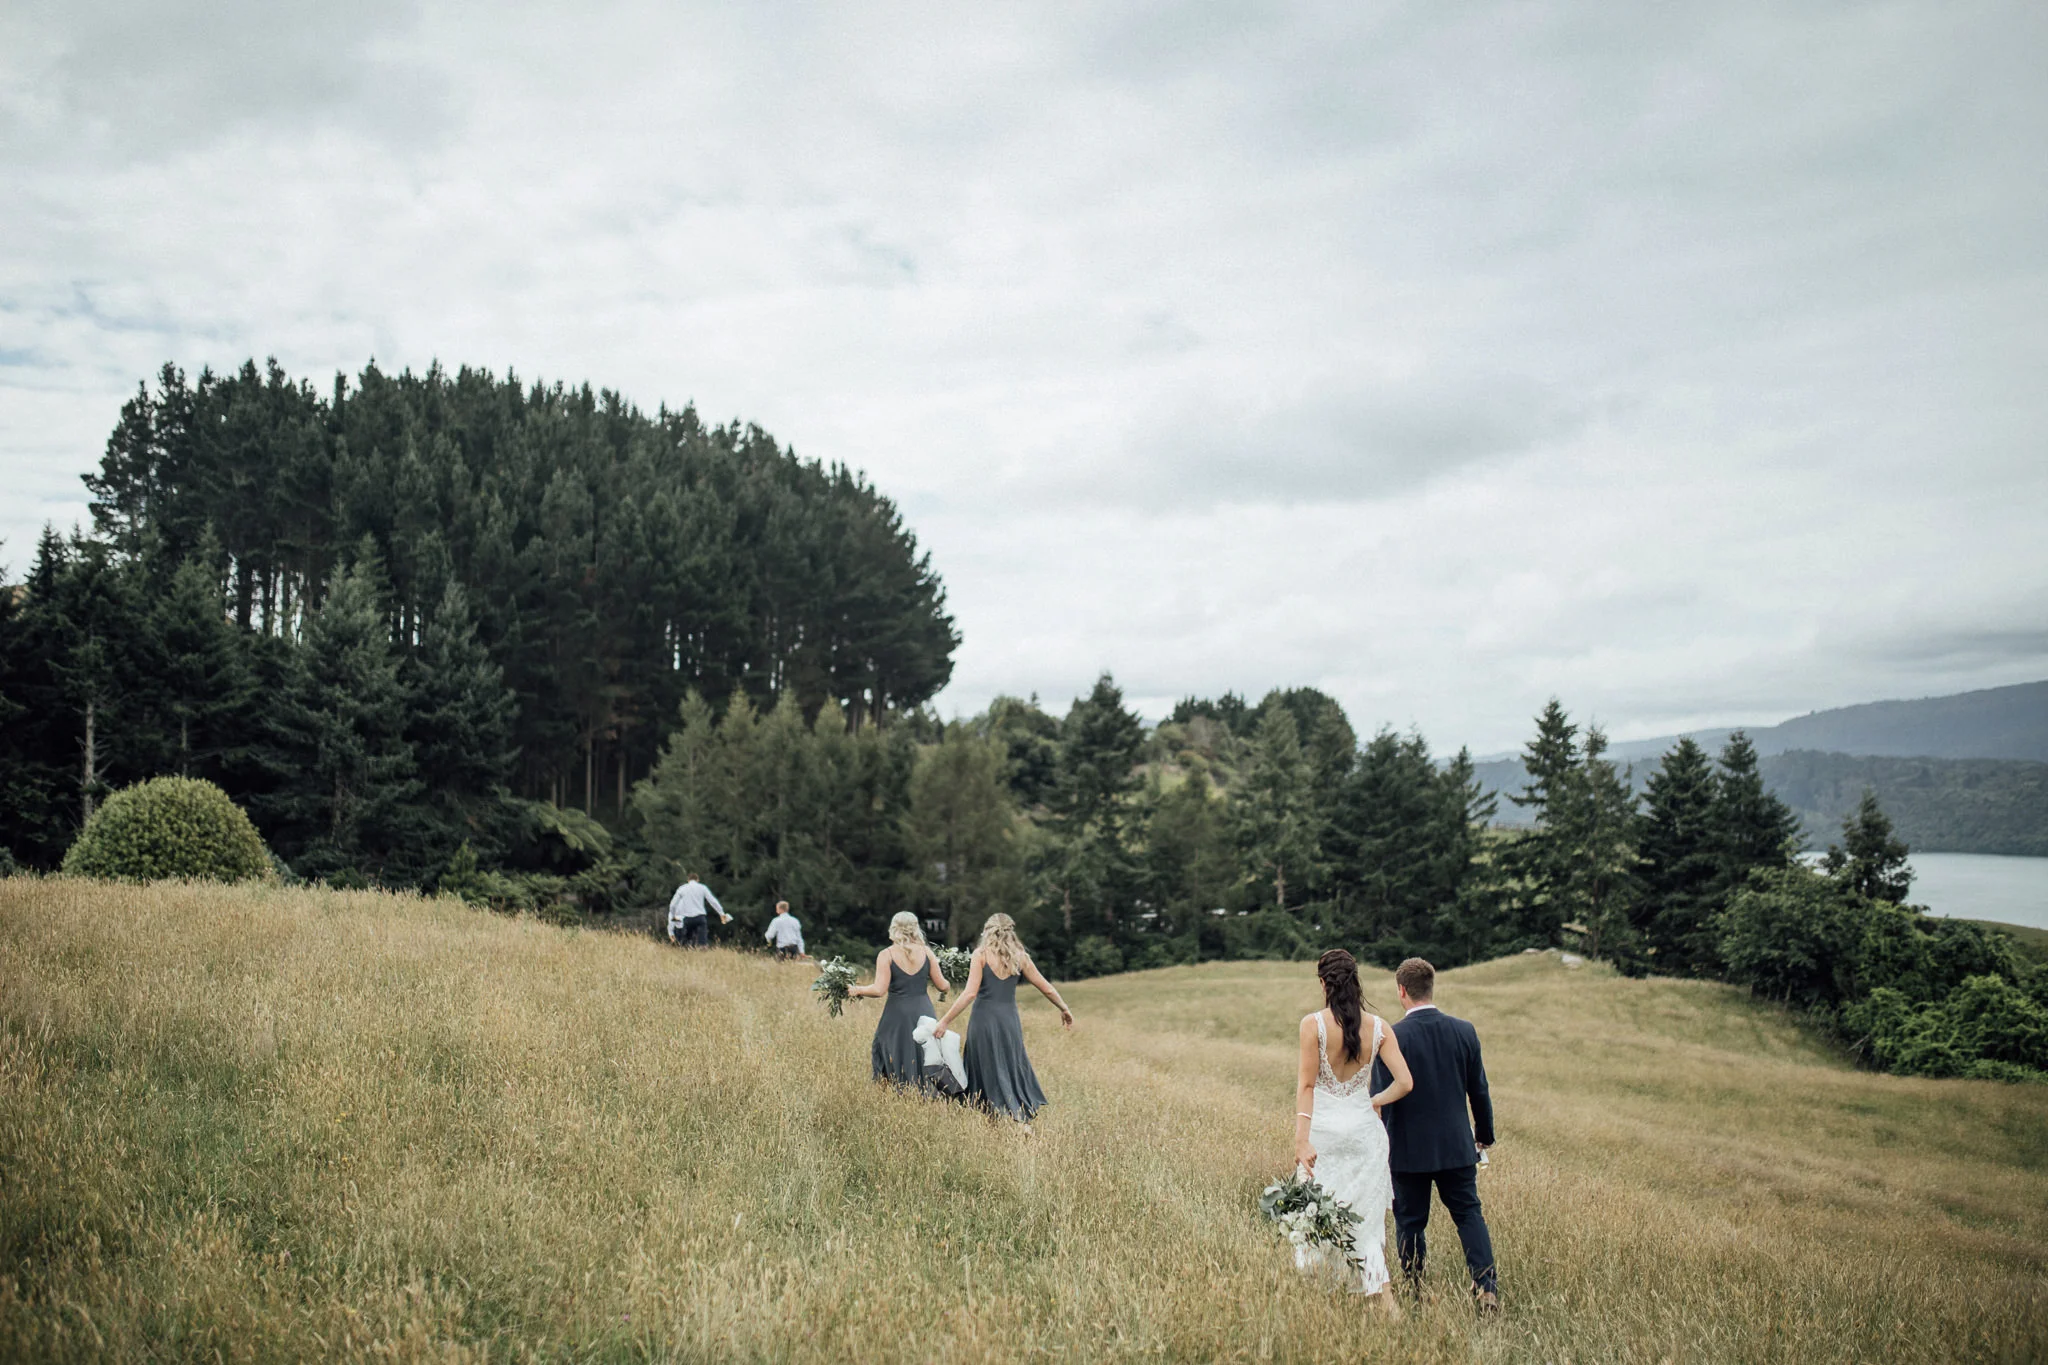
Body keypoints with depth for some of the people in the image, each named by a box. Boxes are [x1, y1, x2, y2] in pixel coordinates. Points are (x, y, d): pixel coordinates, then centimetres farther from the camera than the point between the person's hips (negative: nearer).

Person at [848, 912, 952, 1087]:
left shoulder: (886, 955, -6)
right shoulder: (926, 952, 3)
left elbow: (879, 990, -13)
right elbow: (942, 986, 4)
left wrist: (857, 990, 3)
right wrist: (948, 987, 26)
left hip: (898, 1012, -3)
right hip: (923, 1012, 3)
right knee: (922, 1061, 13)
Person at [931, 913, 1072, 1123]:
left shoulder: (981, 954, -3)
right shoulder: (1019, 956, 8)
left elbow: (970, 993, -12)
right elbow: (1046, 989, 13)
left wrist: (944, 1021, -10)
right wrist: (1064, 1010, 29)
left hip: (985, 1019, -3)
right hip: (1010, 1020, 4)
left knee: (989, 1074, 4)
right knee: (1014, 1070, 15)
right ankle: (1024, 1118, 7)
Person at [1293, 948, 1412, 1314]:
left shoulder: (1313, 1024, -11)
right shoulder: (1378, 1027, -3)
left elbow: (1306, 1085, -11)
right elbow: (1405, 1083, -5)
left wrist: (1301, 1139, -11)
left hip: (1324, 1129, -2)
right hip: (1364, 1130, 3)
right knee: (1368, 1216, 13)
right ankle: (1385, 1297, 7)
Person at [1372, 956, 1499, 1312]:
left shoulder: (1391, 1038, -14)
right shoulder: (1464, 1032, -3)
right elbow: (1479, 1091, 6)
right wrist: (1485, 1135, 20)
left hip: (1408, 1149, -3)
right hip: (1456, 1147, 3)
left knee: (1410, 1222, 10)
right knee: (1469, 1215, 13)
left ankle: (1414, 1295, 16)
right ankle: (1487, 1288, 2)